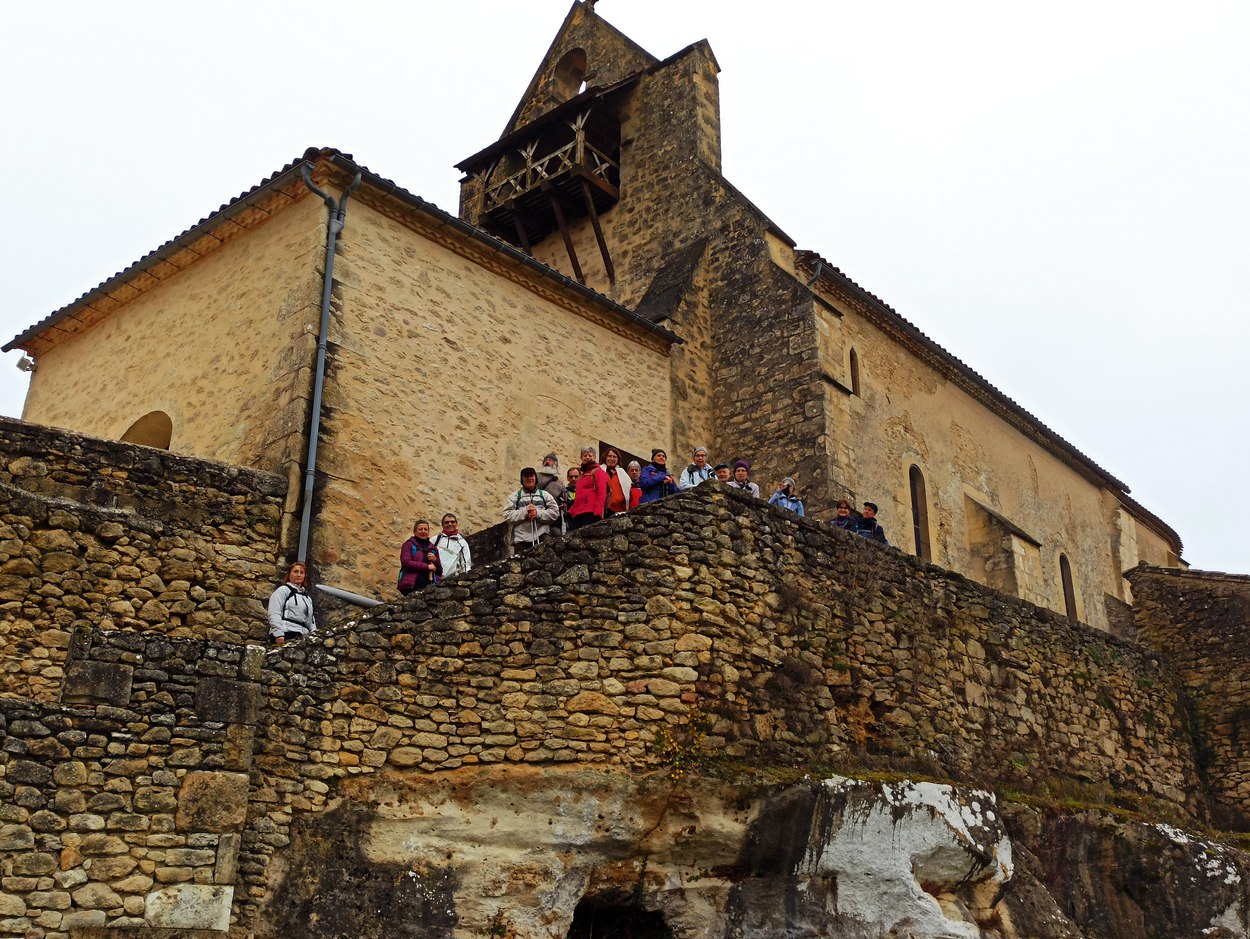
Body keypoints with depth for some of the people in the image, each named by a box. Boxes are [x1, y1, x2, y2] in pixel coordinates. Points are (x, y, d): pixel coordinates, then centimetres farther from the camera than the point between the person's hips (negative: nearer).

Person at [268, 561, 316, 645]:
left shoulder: (307, 597, 28)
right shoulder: (283, 590, 6)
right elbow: (274, 614, -5)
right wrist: (279, 634, -18)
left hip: (301, 636, 6)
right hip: (286, 635, -6)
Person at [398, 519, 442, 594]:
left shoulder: (433, 548, 22)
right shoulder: (409, 545, 8)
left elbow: (440, 571, 22)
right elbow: (406, 562, -9)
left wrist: (435, 560, 1)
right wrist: (427, 566, -10)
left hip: (429, 586, 4)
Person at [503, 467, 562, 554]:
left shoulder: (545, 495, 18)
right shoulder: (515, 496, 16)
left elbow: (555, 512, 6)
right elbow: (507, 516, 4)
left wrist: (538, 513, -9)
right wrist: (524, 511, -10)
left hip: (541, 536, 0)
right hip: (521, 538, 0)